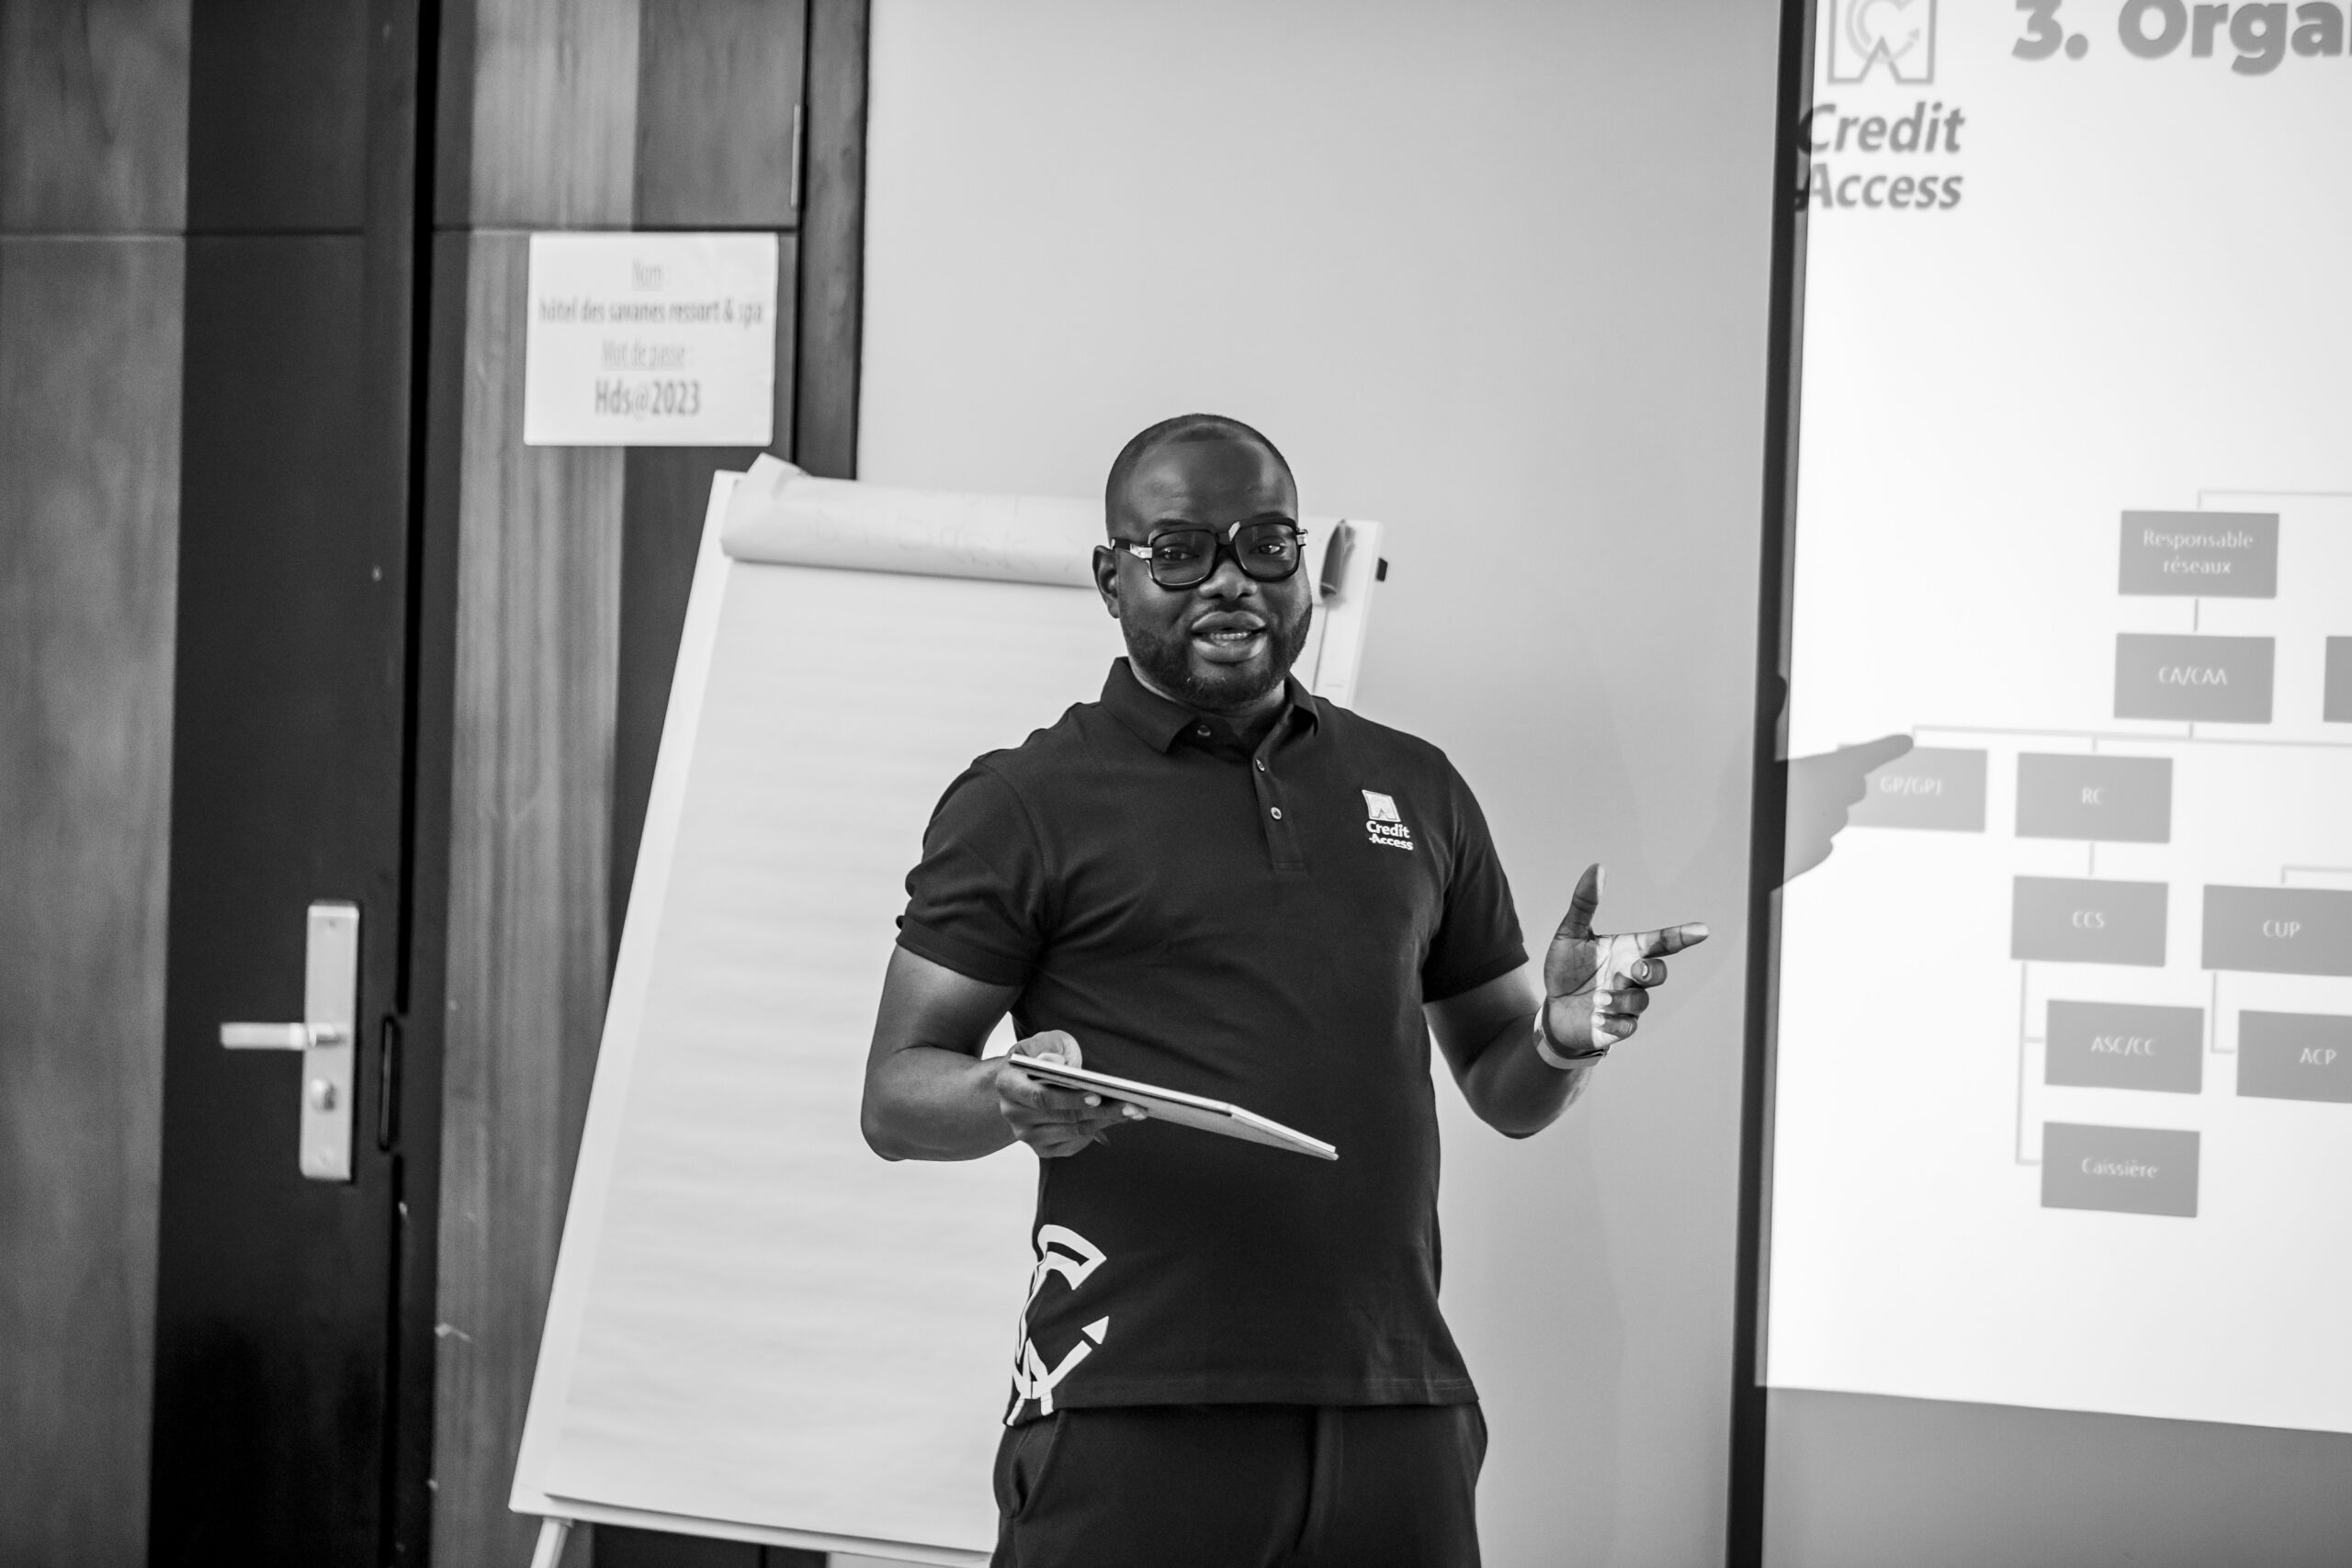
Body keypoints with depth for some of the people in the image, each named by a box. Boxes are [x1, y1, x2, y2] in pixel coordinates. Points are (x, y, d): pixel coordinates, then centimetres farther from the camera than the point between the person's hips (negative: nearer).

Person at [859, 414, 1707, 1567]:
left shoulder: (1415, 790, 16)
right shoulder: (1026, 804, 3)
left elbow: (1505, 1094, 19)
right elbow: (895, 1098, 0)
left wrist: (1564, 1037, -3)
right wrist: (1009, 1103, -21)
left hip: (1397, 1413, 4)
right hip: (1131, 1418, -3)